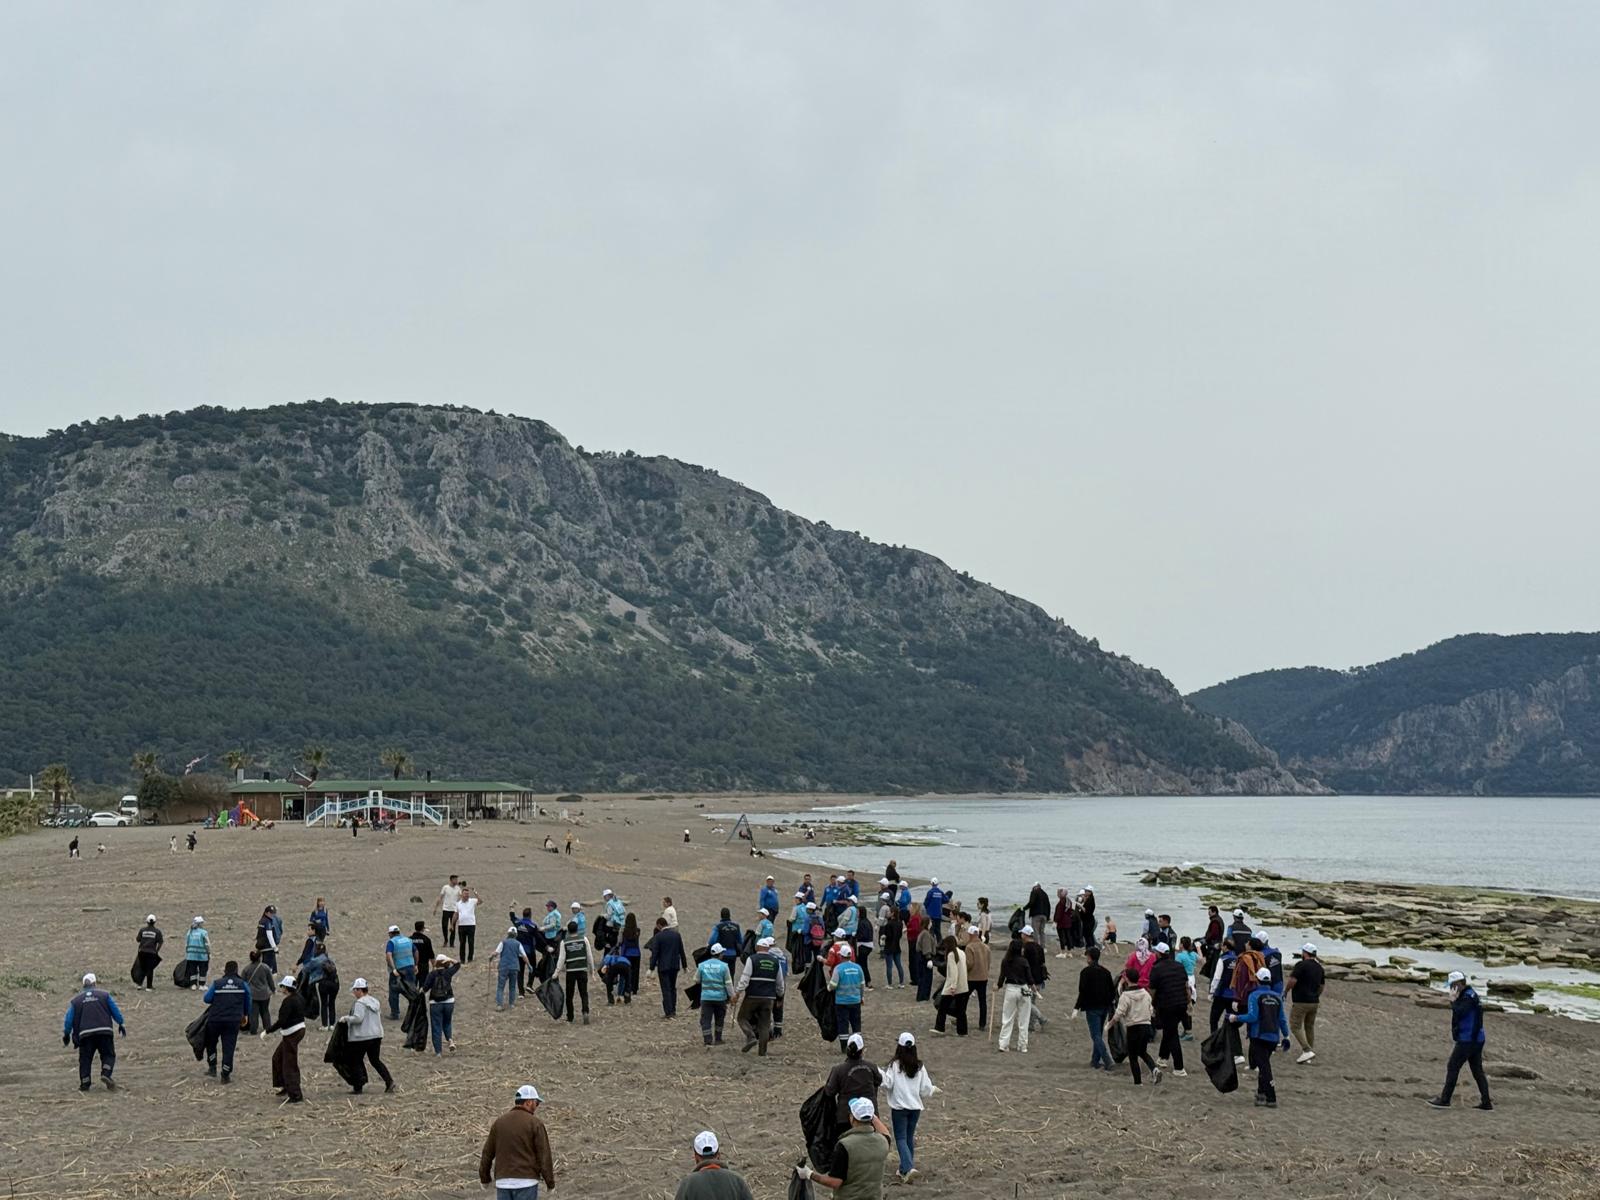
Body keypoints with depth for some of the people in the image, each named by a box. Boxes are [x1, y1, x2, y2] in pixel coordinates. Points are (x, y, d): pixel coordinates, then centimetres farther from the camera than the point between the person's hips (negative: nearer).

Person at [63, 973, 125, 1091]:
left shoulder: (76, 1000, 12)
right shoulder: (104, 995, 9)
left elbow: (69, 1019, 9)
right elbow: (115, 1011, 9)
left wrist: (66, 1034, 17)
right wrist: (121, 1024, 20)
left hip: (85, 1033, 1)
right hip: (104, 1031, -1)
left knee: (85, 1058, 10)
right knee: (108, 1055, 9)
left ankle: (85, 1082, 3)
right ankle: (106, 1074, -16)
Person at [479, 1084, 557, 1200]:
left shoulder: (499, 1122, 6)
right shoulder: (535, 1124, -6)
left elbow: (487, 1153, 11)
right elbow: (544, 1156, -8)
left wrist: (485, 1178, 26)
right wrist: (550, 1183, 3)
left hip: (503, 1182, 4)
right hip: (526, 1182, -4)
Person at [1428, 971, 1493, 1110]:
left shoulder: (1469, 997, -15)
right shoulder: (1470, 995, 17)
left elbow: (1458, 1013, -25)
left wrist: (1453, 1000, -14)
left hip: (1467, 1040, -10)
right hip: (1476, 1039, 10)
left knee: (1452, 1068, -5)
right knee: (1477, 1070, 9)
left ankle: (1444, 1099, -3)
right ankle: (1485, 1102, 8)